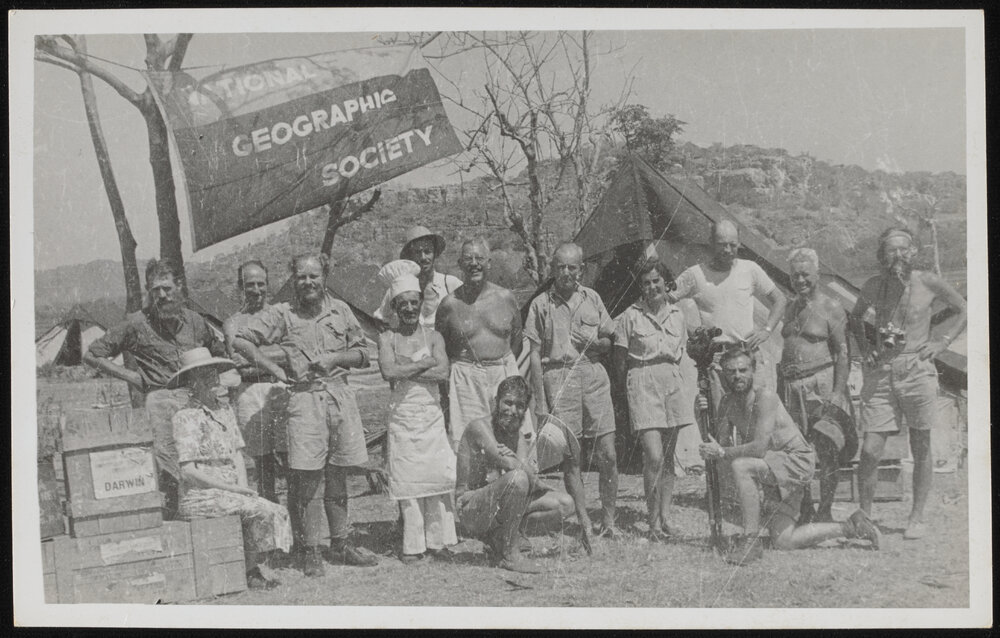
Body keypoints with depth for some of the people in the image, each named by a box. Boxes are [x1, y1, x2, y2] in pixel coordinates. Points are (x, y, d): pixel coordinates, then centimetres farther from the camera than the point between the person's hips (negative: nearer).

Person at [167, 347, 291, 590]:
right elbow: (188, 471, -14)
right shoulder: (185, 417, -9)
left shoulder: (225, 410, 14)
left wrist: (243, 487, -5)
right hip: (200, 497, -7)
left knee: (276, 512, -11)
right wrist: (230, 488, -16)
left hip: (233, 493, 7)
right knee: (262, 511, -22)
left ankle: (250, 570, -5)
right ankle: (249, 573, -7)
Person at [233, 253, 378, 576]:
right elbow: (240, 341, -3)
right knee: (305, 480, -5)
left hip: (340, 395, 3)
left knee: (337, 478, 12)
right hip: (304, 397, -3)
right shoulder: (282, 314, 1)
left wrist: (334, 358, -6)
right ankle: (309, 551, 6)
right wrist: (276, 370, -7)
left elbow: (362, 353, 12)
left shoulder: (340, 310, 10)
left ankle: (340, 545, 23)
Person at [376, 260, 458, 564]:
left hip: (431, 414, 1)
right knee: (407, 480, 1)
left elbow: (443, 372, -9)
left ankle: (436, 540, 10)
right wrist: (426, 363, -10)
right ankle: (413, 545, 8)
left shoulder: (433, 336, 5)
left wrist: (406, 371, -11)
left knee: (436, 475, 0)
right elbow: (388, 371, -15)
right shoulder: (387, 338, 1)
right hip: (402, 415, -1)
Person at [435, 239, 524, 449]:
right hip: (466, 379, -2)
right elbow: (438, 347, 8)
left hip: (504, 374, 2)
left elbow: (516, 338, 15)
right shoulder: (450, 304, -1)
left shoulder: (506, 298, 3)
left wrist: (504, 364, 12)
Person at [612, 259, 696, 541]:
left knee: (668, 457, 7)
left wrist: (674, 376, 15)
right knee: (653, 456, -13)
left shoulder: (677, 315, 10)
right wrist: (624, 389, 4)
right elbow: (620, 358, 3)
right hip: (642, 383, -4)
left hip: (672, 382, 5)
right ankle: (653, 522, -4)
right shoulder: (631, 316, -2)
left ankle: (664, 517, 15)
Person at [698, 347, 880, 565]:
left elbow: (759, 447, -28)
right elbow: (720, 443, -5)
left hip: (798, 461, -8)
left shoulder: (765, 396, -21)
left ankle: (751, 540, -22)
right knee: (783, 542, 6)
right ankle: (850, 528, 23)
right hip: (773, 469, 8)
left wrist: (723, 453, -25)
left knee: (741, 466, -33)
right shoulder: (727, 402, 1)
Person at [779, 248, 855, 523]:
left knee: (826, 449, -7)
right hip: (792, 387, 6)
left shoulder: (831, 308, -2)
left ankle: (825, 512, 0)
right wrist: (779, 391, 17)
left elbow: (843, 353, -8)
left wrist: (838, 391, -17)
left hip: (821, 382, -6)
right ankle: (804, 509, 16)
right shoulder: (790, 309, 18)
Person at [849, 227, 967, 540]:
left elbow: (965, 309, 12)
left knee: (921, 448, 6)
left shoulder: (930, 283, -1)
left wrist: (943, 342, 1)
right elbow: (855, 317, 25)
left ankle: (917, 517, 19)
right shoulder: (873, 286, 5)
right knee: (870, 450, -6)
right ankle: (865, 516, 8)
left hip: (917, 370, -1)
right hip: (880, 373, 1)